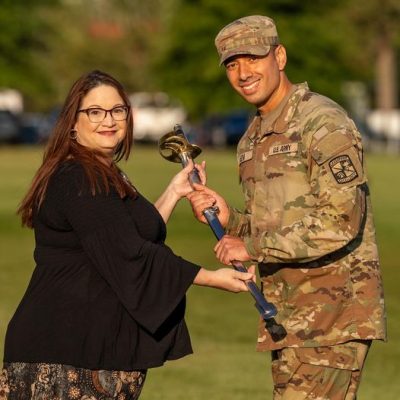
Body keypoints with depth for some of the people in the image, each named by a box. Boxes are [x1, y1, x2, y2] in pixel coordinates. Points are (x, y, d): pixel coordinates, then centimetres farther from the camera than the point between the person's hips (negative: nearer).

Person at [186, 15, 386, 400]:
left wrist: (252, 247, -16)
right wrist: (228, 219, 3)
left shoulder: (323, 123, -12)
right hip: (289, 319, 9)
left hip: (334, 312, -9)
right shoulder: (252, 140, 17)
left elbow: (340, 222, -21)